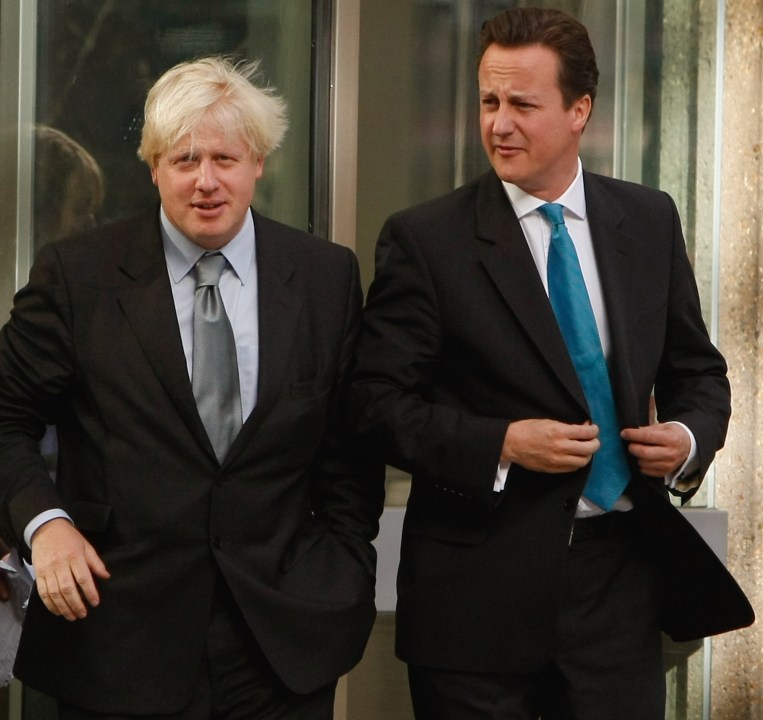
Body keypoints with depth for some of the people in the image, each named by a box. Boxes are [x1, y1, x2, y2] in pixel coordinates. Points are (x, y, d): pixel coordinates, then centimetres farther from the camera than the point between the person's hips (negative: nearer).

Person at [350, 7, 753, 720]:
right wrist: (502, 445, -18)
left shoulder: (650, 221, 7)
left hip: (622, 579, 3)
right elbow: (378, 401, -7)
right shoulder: (424, 238, -5)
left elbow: (696, 370, 15)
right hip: (477, 598, -3)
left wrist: (689, 437, -6)